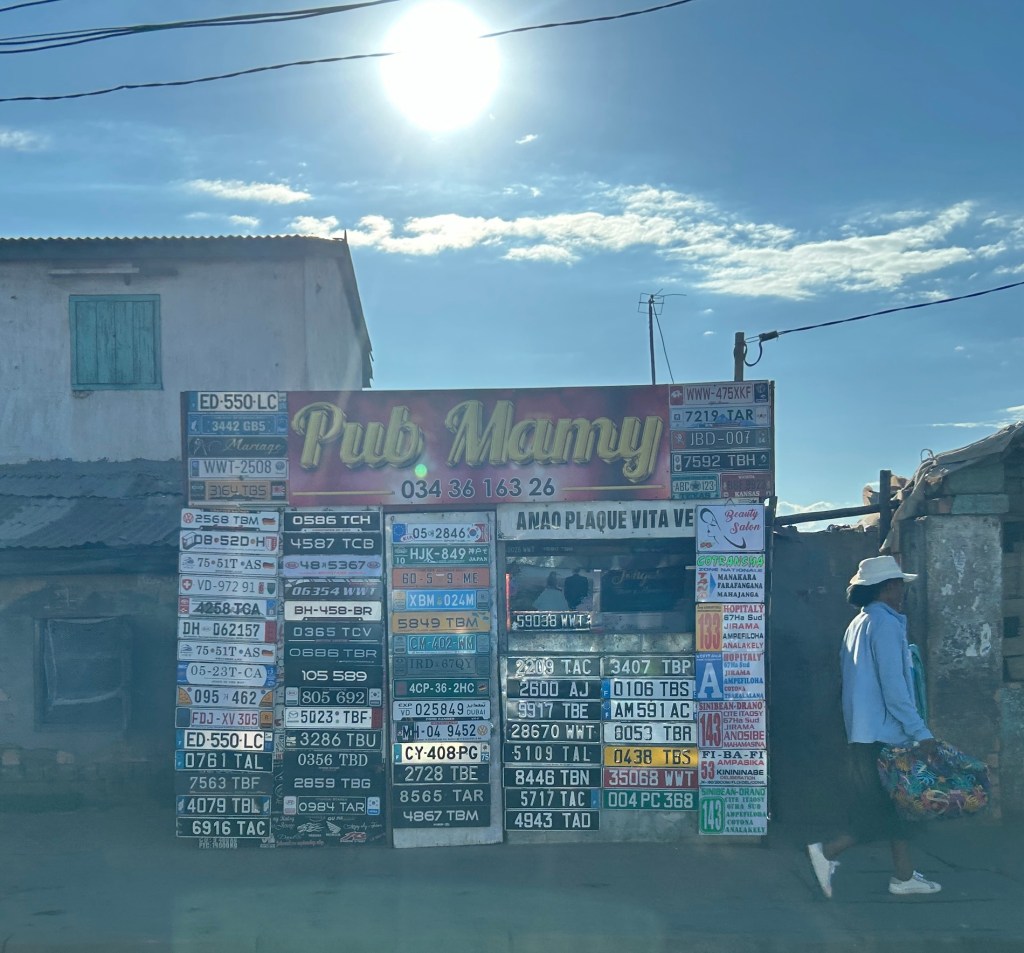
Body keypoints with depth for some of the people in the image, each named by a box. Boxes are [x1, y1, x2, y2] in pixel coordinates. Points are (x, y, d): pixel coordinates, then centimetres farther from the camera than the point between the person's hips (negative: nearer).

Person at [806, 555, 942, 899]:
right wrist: (921, 732, -17)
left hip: (864, 733, 10)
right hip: (883, 734, -10)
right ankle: (827, 851, -5)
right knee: (890, 809, -4)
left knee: (895, 806, 13)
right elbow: (893, 686, -20)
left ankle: (904, 875, 16)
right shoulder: (885, 623, -14)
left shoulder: (859, 624, 16)